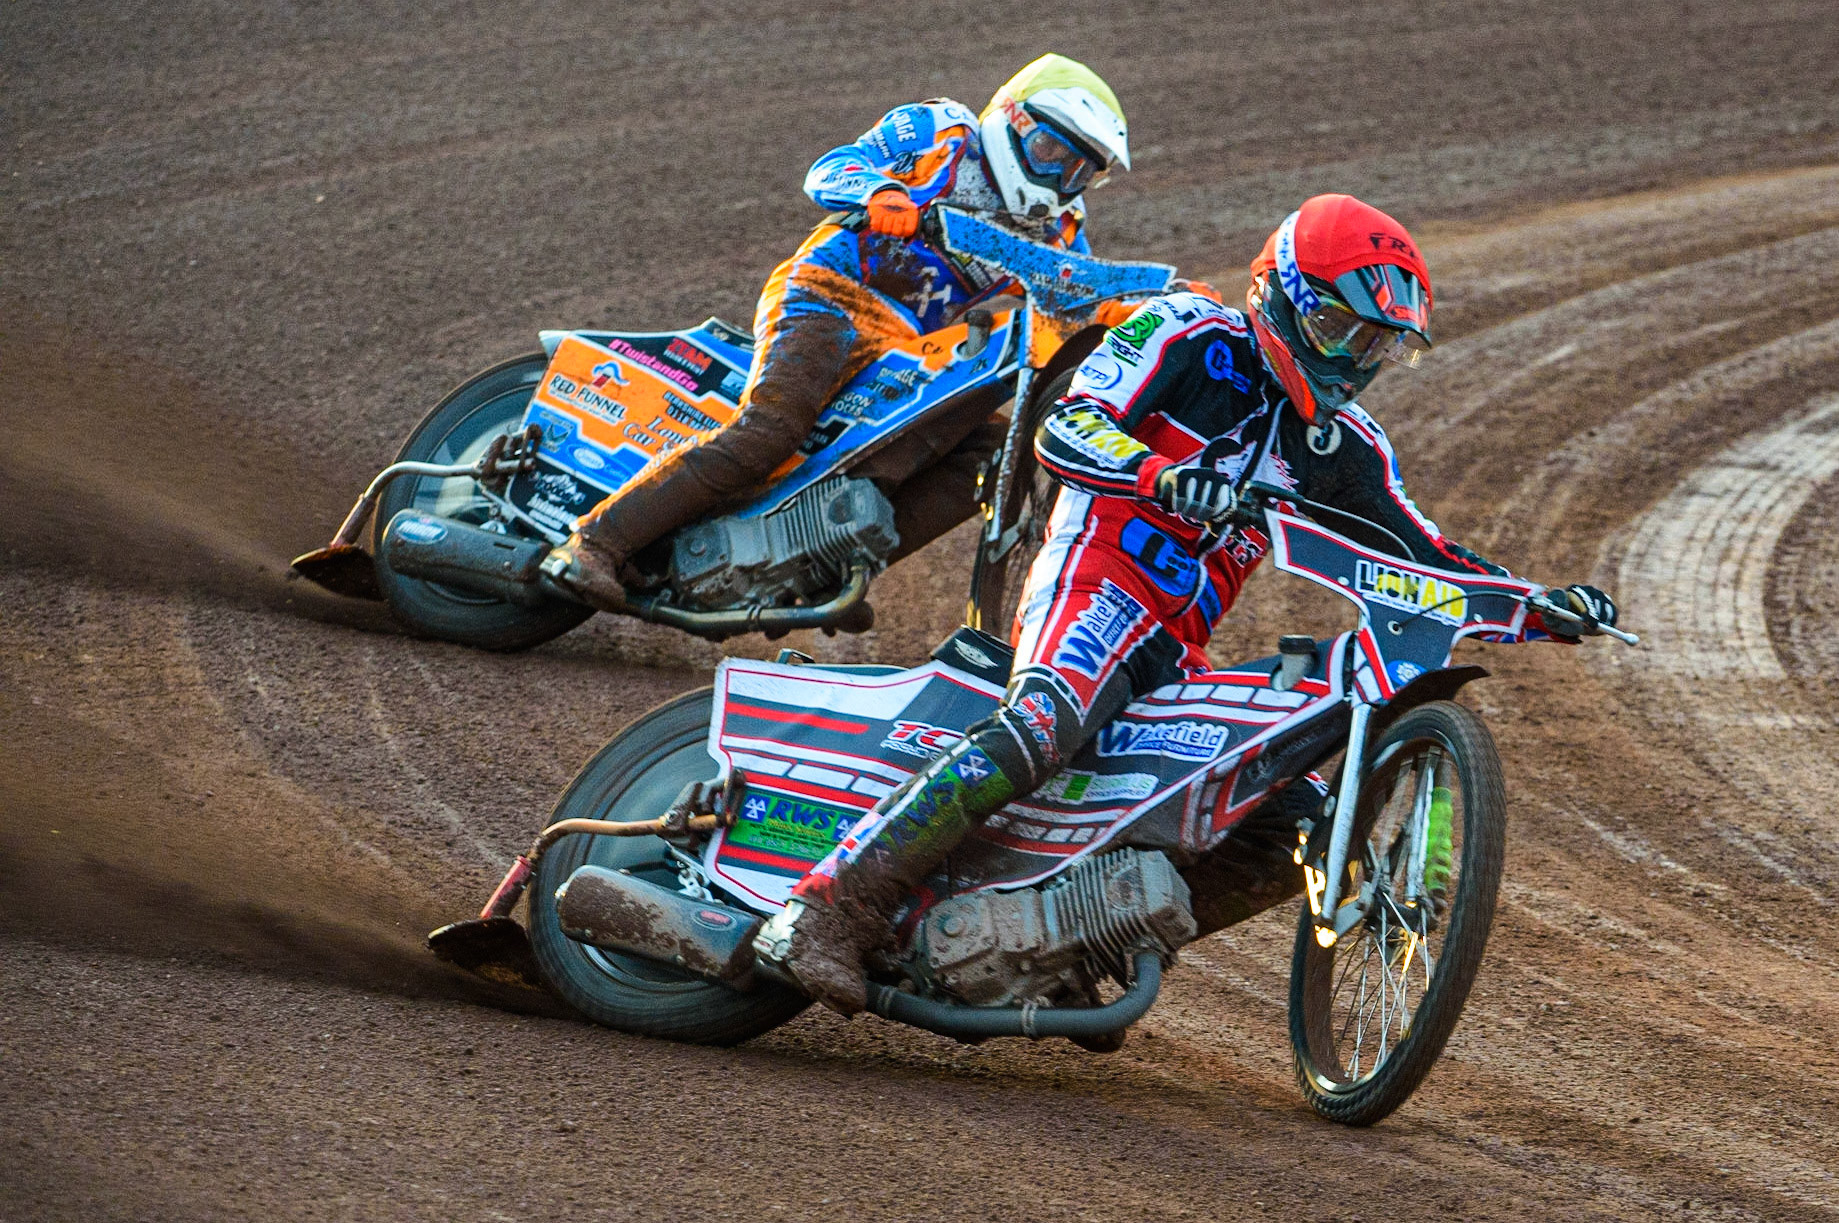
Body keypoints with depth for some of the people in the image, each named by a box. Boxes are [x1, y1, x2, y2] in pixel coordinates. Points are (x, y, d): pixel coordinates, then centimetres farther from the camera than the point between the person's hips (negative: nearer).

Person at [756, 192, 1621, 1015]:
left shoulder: (1341, 446, 21)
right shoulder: (1191, 336, 1)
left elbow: (1423, 557, 23)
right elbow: (1064, 431, -11)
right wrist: (1163, 476, -31)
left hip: (1179, 654, 8)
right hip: (1098, 582, -8)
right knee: (1040, 730, -36)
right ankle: (828, 906, -41)